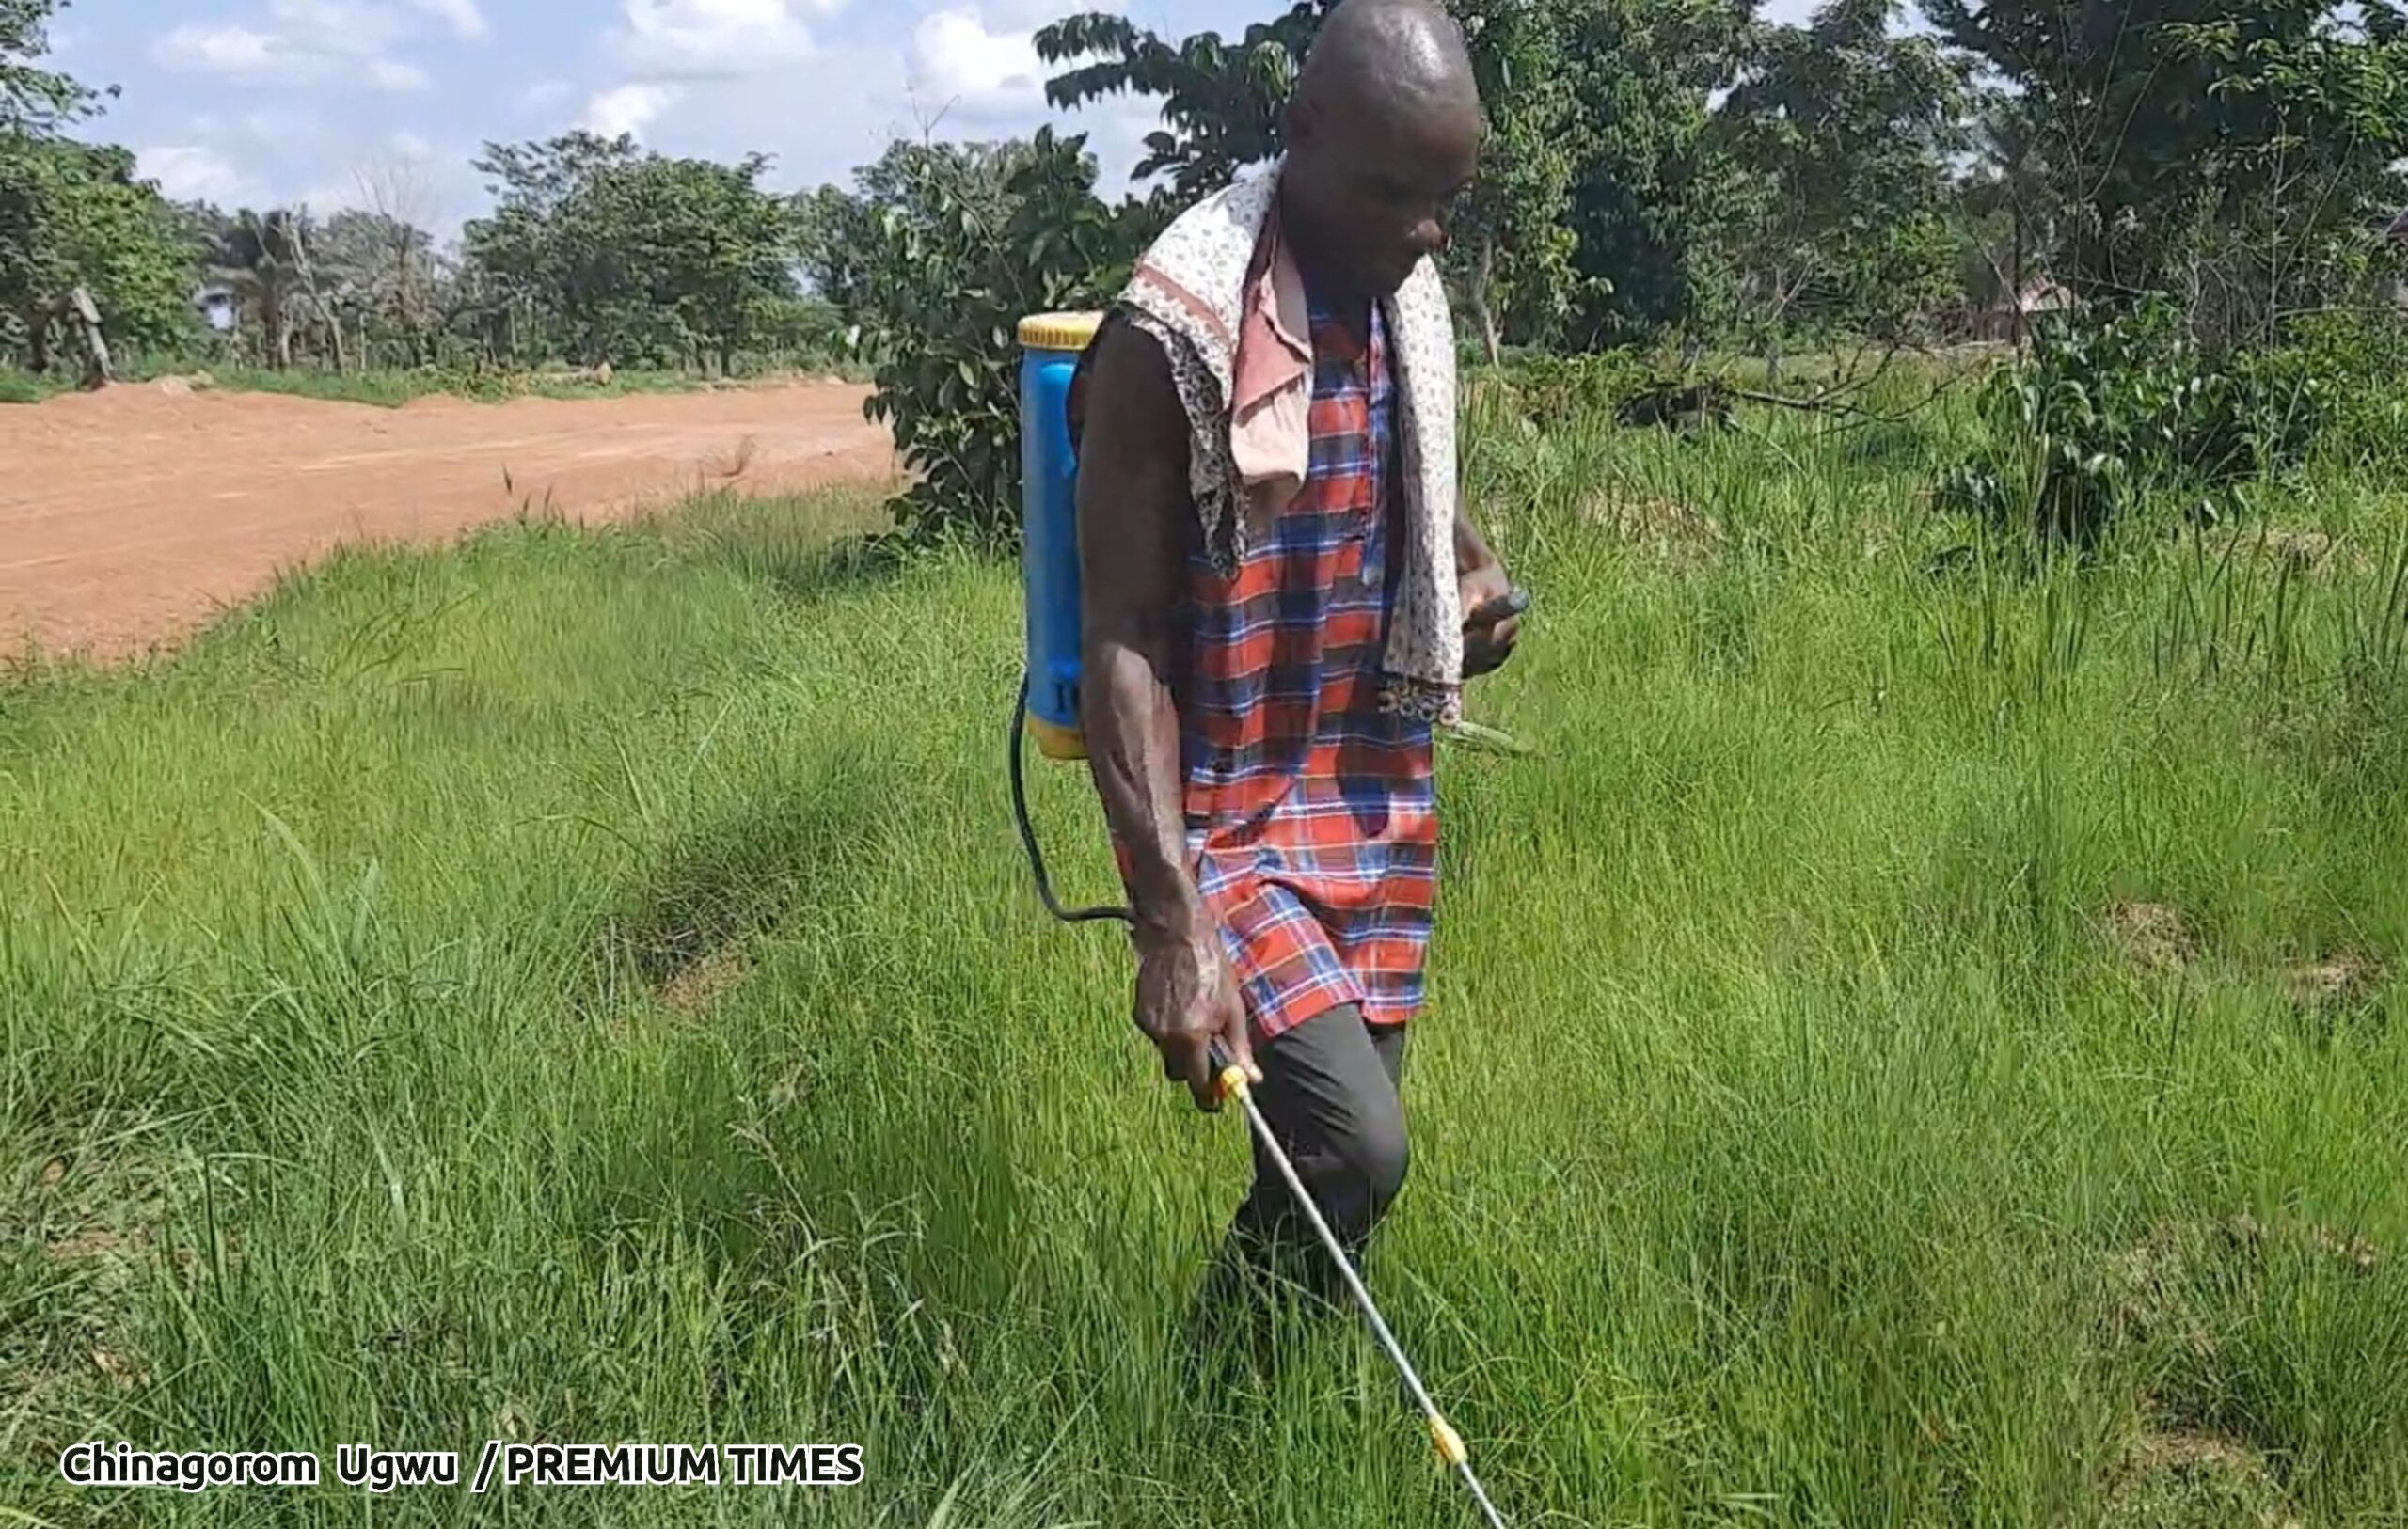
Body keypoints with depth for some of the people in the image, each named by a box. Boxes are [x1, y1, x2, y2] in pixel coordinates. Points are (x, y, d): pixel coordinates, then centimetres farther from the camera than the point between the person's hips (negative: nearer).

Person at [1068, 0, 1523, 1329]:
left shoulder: (1411, 303, 4)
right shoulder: (1175, 332, -18)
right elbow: (1123, 645, -20)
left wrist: (1475, 571, 0)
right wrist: (1171, 925, -27)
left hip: (1380, 805, 7)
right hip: (1225, 820, -7)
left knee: (1341, 1149, 12)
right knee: (1351, 1144, -16)